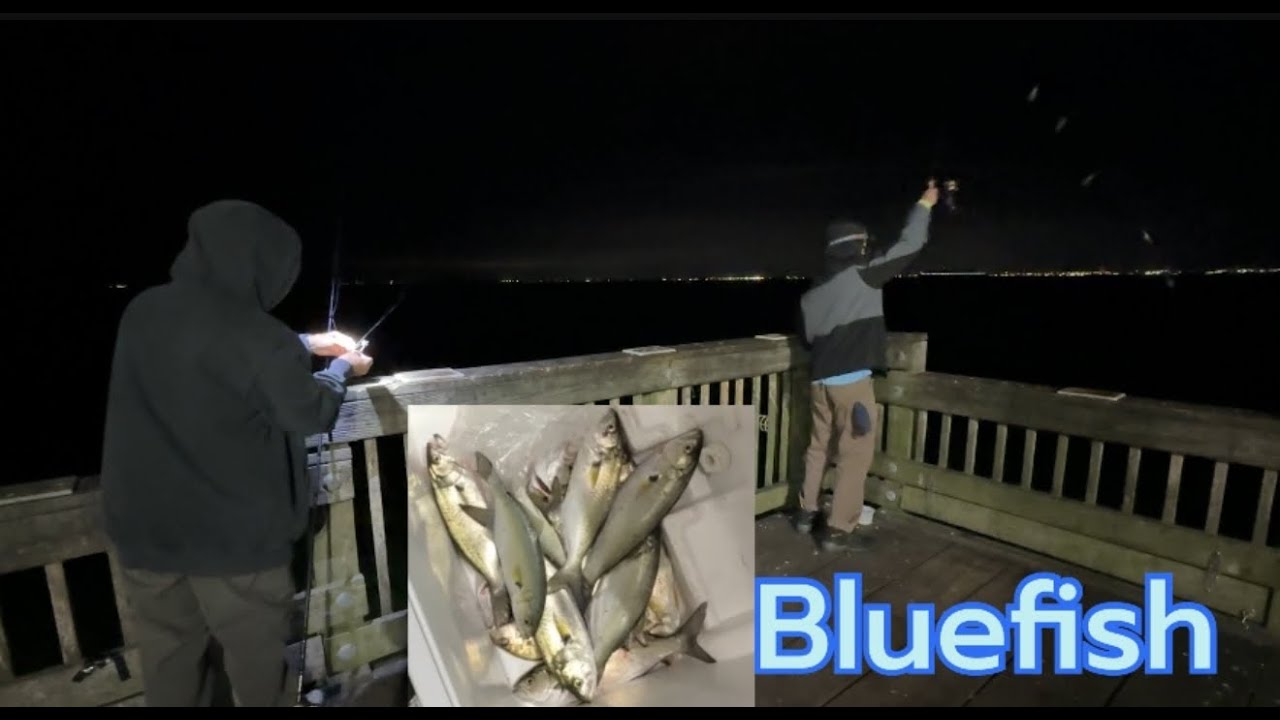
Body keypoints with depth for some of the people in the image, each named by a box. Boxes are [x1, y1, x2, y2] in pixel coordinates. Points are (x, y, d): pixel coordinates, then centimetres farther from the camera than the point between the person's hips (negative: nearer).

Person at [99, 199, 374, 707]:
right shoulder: (259, 338, -25)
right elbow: (312, 414, -10)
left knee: (168, 652, 23)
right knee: (256, 649, 18)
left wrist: (305, 345, 17)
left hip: (143, 525, 6)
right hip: (234, 531, -5)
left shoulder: (143, 311, -4)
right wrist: (342, 369, 7)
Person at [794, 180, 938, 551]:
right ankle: (839, 530, 5)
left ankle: (807, 512, 28)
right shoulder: (863, 275, -7)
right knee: (855, 455, 1)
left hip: (819, 379, 7)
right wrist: (924, 205, 12)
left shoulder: (811, 293, 13)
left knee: (819, 447, 18)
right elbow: (908, 247, -2)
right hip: (851, 380, -7)